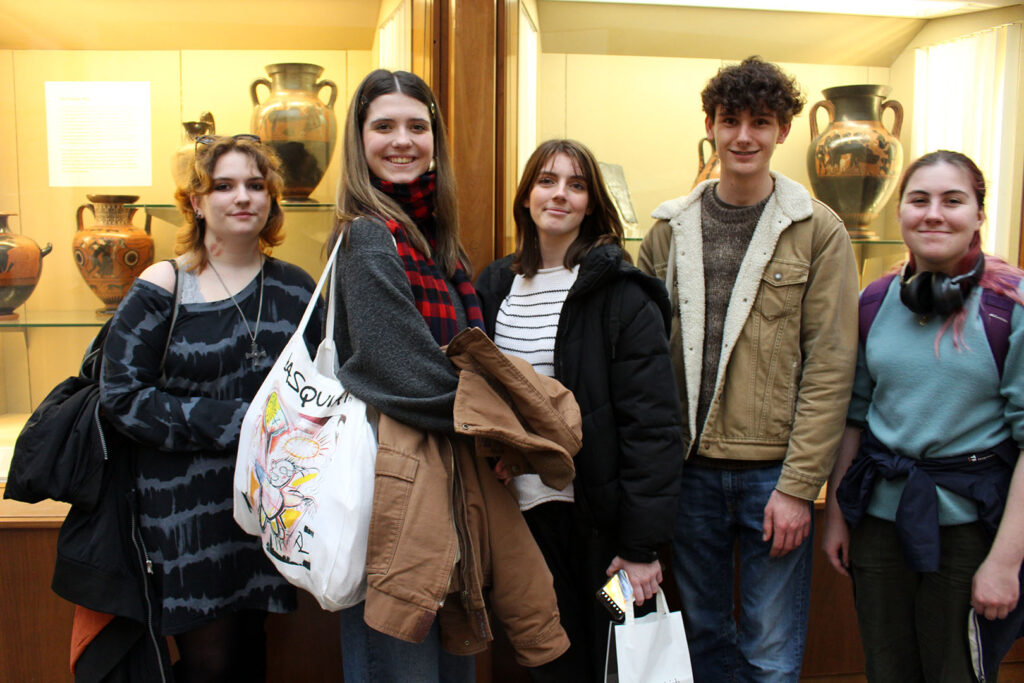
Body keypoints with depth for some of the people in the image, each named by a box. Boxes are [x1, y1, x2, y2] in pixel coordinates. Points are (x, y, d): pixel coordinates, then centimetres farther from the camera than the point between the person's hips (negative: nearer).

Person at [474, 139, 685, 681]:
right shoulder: (496, 286, 7)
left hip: (598, 515, -4)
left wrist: (642, 544, -16)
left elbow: (653, 423, -14)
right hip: (525, 510, 5)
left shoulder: (619, 293, -10)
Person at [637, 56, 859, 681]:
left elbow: (830, 367, -6)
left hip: (774, 471, -2)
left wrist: (798, 485, -11)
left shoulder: (818, 231, -2)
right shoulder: (671, 229, 6)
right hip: (691, 466, 3)